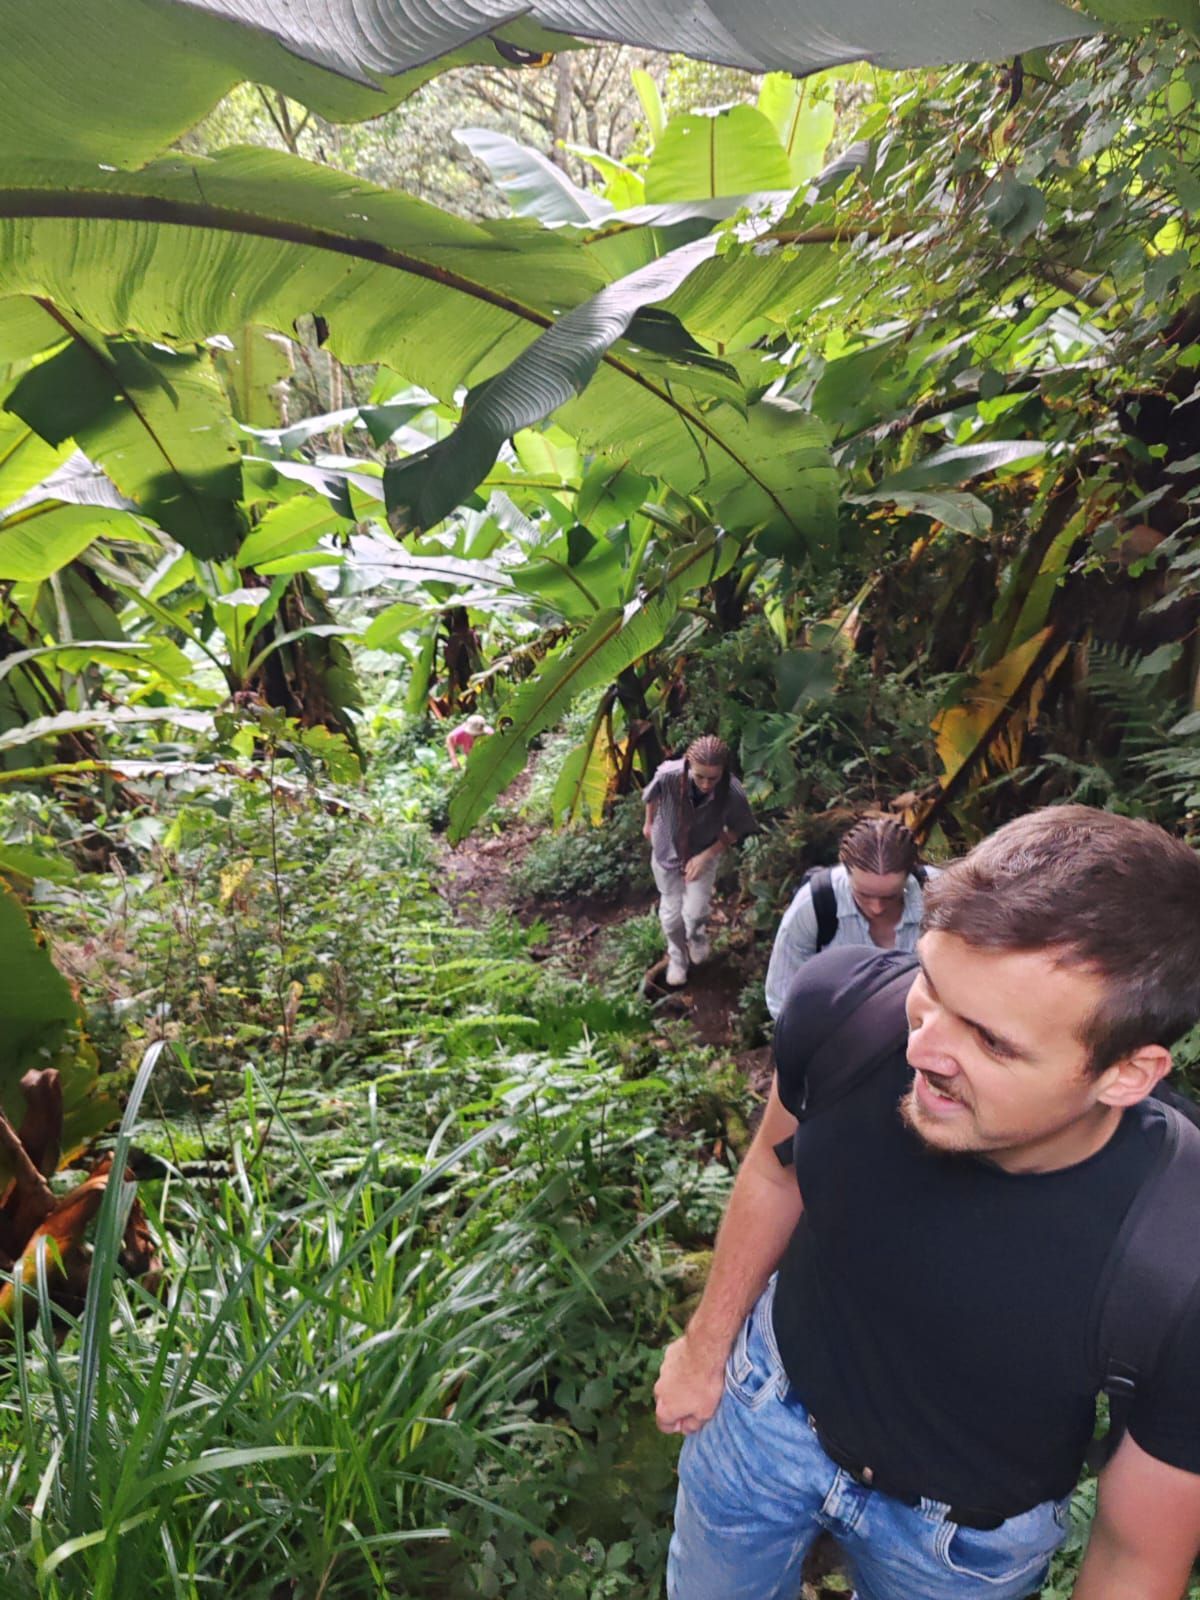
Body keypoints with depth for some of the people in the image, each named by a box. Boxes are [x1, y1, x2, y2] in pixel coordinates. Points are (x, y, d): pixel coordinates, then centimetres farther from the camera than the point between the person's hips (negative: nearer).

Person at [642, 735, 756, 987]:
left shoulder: (733, 793, -34)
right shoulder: (668, 775, -35)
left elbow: (737, 830, -13)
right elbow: (651, 796, -10)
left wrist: (707, 855, -22)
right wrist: (649, 824, 9)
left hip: (705, 852, 0)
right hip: (667, 848, 1)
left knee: (694, 912, -8)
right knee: (671, 912, 11)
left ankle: (697, 936, 31)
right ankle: (677, 955, 44)